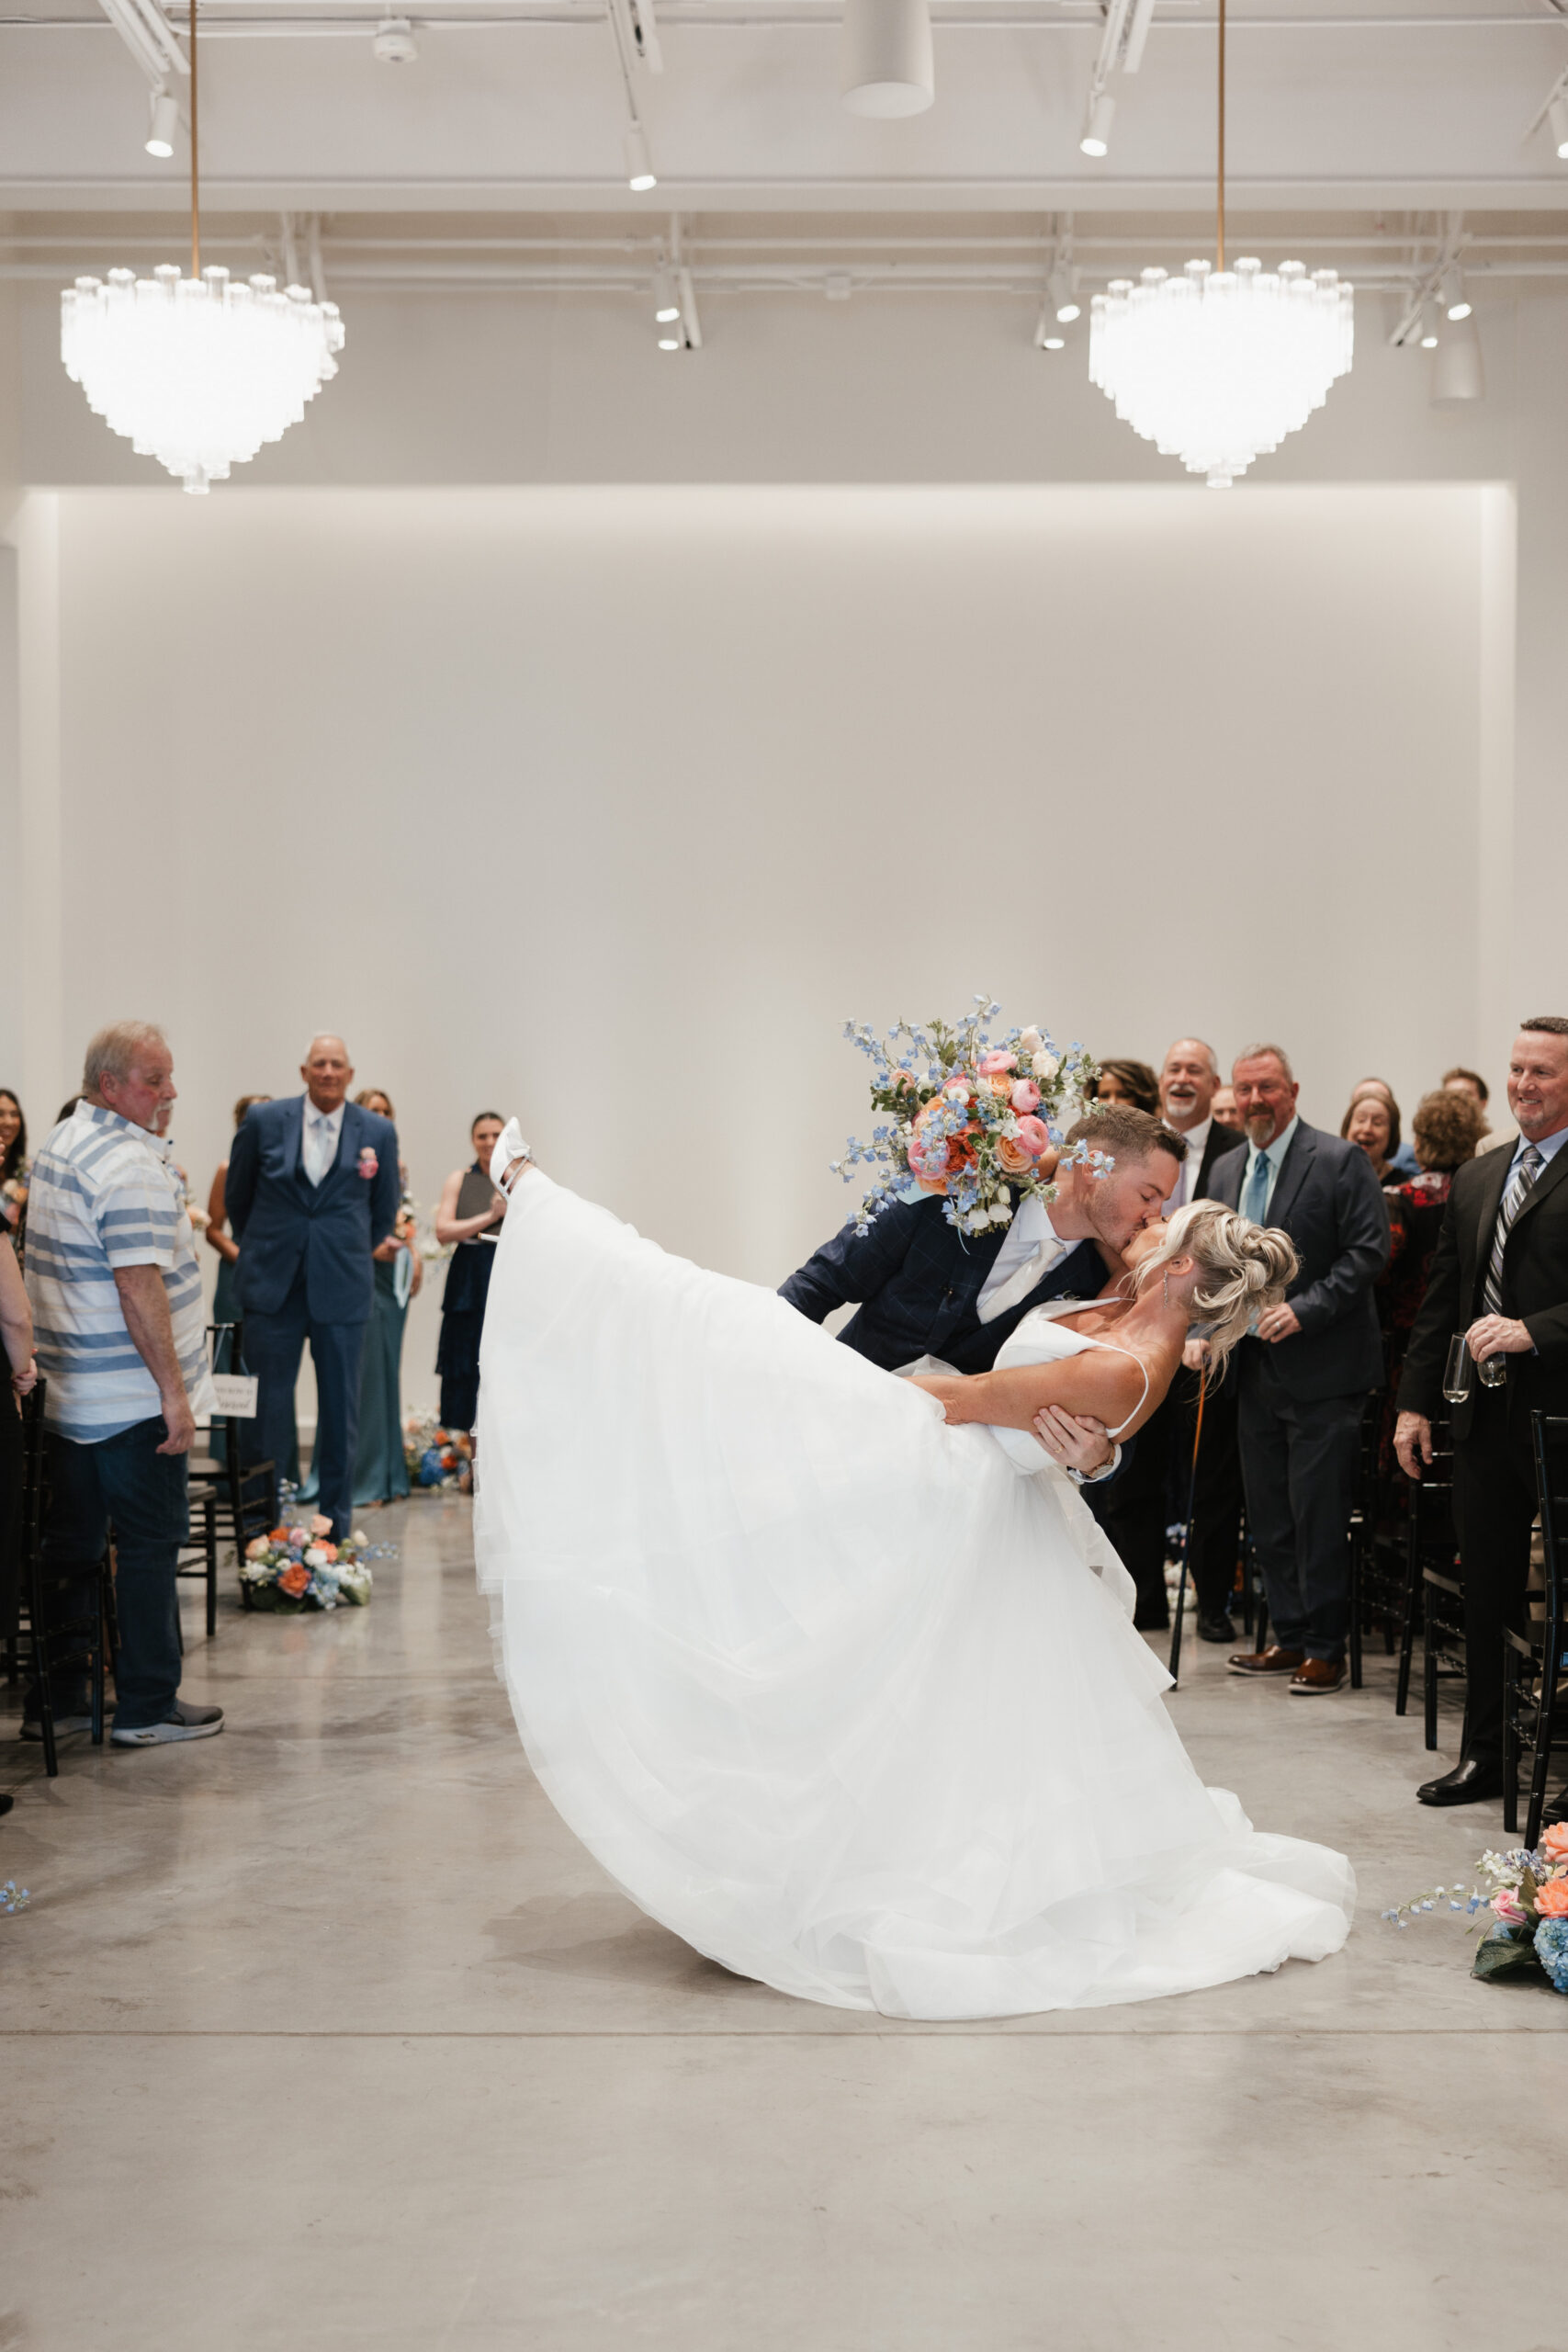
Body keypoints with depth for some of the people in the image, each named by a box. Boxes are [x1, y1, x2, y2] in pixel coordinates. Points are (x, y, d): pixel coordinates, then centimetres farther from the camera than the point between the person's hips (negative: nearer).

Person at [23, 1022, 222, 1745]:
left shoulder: (59, 1145, 13)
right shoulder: (130, 1162, -19)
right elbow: (139, 1286, -24)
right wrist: (174, 1390, -21)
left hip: (63, 1395, 9)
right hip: (132, 1401, -9)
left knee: (70, 1545, 13)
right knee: (149, 1546, 1)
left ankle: (54, 1701, 18)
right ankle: (146, 1706, 8)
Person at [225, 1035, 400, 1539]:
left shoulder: (378, 1133, 2)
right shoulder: (264, 1121, 0)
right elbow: (237, 1195, 14)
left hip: (342, 1290, 1)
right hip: (273, 1288, 0)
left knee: (340, 1408, 5)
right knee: (267, 1406, 1)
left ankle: (337, 1525, 15)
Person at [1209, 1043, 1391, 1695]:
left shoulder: (1340, 1160, -7)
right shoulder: (1227, 1170, 13)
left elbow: (1368, 1252, -12)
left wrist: (1303, 1310, -19)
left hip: (1322, 1370, -7)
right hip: (1257, 1366, 7)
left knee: (1319, 1512, -4)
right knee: (1267, 1512, 11)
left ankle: (1326, 1648, 6)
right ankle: (1289, 1636, 22)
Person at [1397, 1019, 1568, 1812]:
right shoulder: (1475, 1177, 15)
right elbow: (1441, 1298, 16)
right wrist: (1416, 1402, 13)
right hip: (1484, 1418, 7)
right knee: (1488, 1593, 14)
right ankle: (1487, 1754, 25)